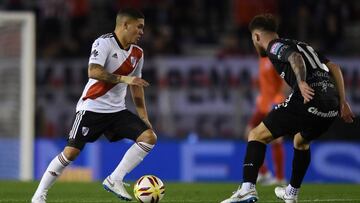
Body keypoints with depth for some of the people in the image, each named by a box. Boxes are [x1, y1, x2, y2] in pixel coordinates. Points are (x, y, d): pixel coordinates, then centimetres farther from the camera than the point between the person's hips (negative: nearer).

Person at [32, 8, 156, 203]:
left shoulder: (137, 53, 9)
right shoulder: (104, 43, -13)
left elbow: (136, 86, 20)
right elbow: (93, 71, -28)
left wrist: (143, 117, 16)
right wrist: (124, 79, -31)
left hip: (117, 110, 7)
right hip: (92, 108, -7)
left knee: (149, 137, -10)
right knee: (71, 152, -10)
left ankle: (114, 180, -8)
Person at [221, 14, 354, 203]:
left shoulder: (274, 47, 9)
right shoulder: (302, 45, 32)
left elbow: (295, 57, -14)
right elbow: (334, 67, 26)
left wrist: (302, 82, -30)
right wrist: (342, 102, 25)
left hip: (308, 99, -8)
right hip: (331, 106, 8)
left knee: (257, 136, 1)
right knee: (301, 141, 35)